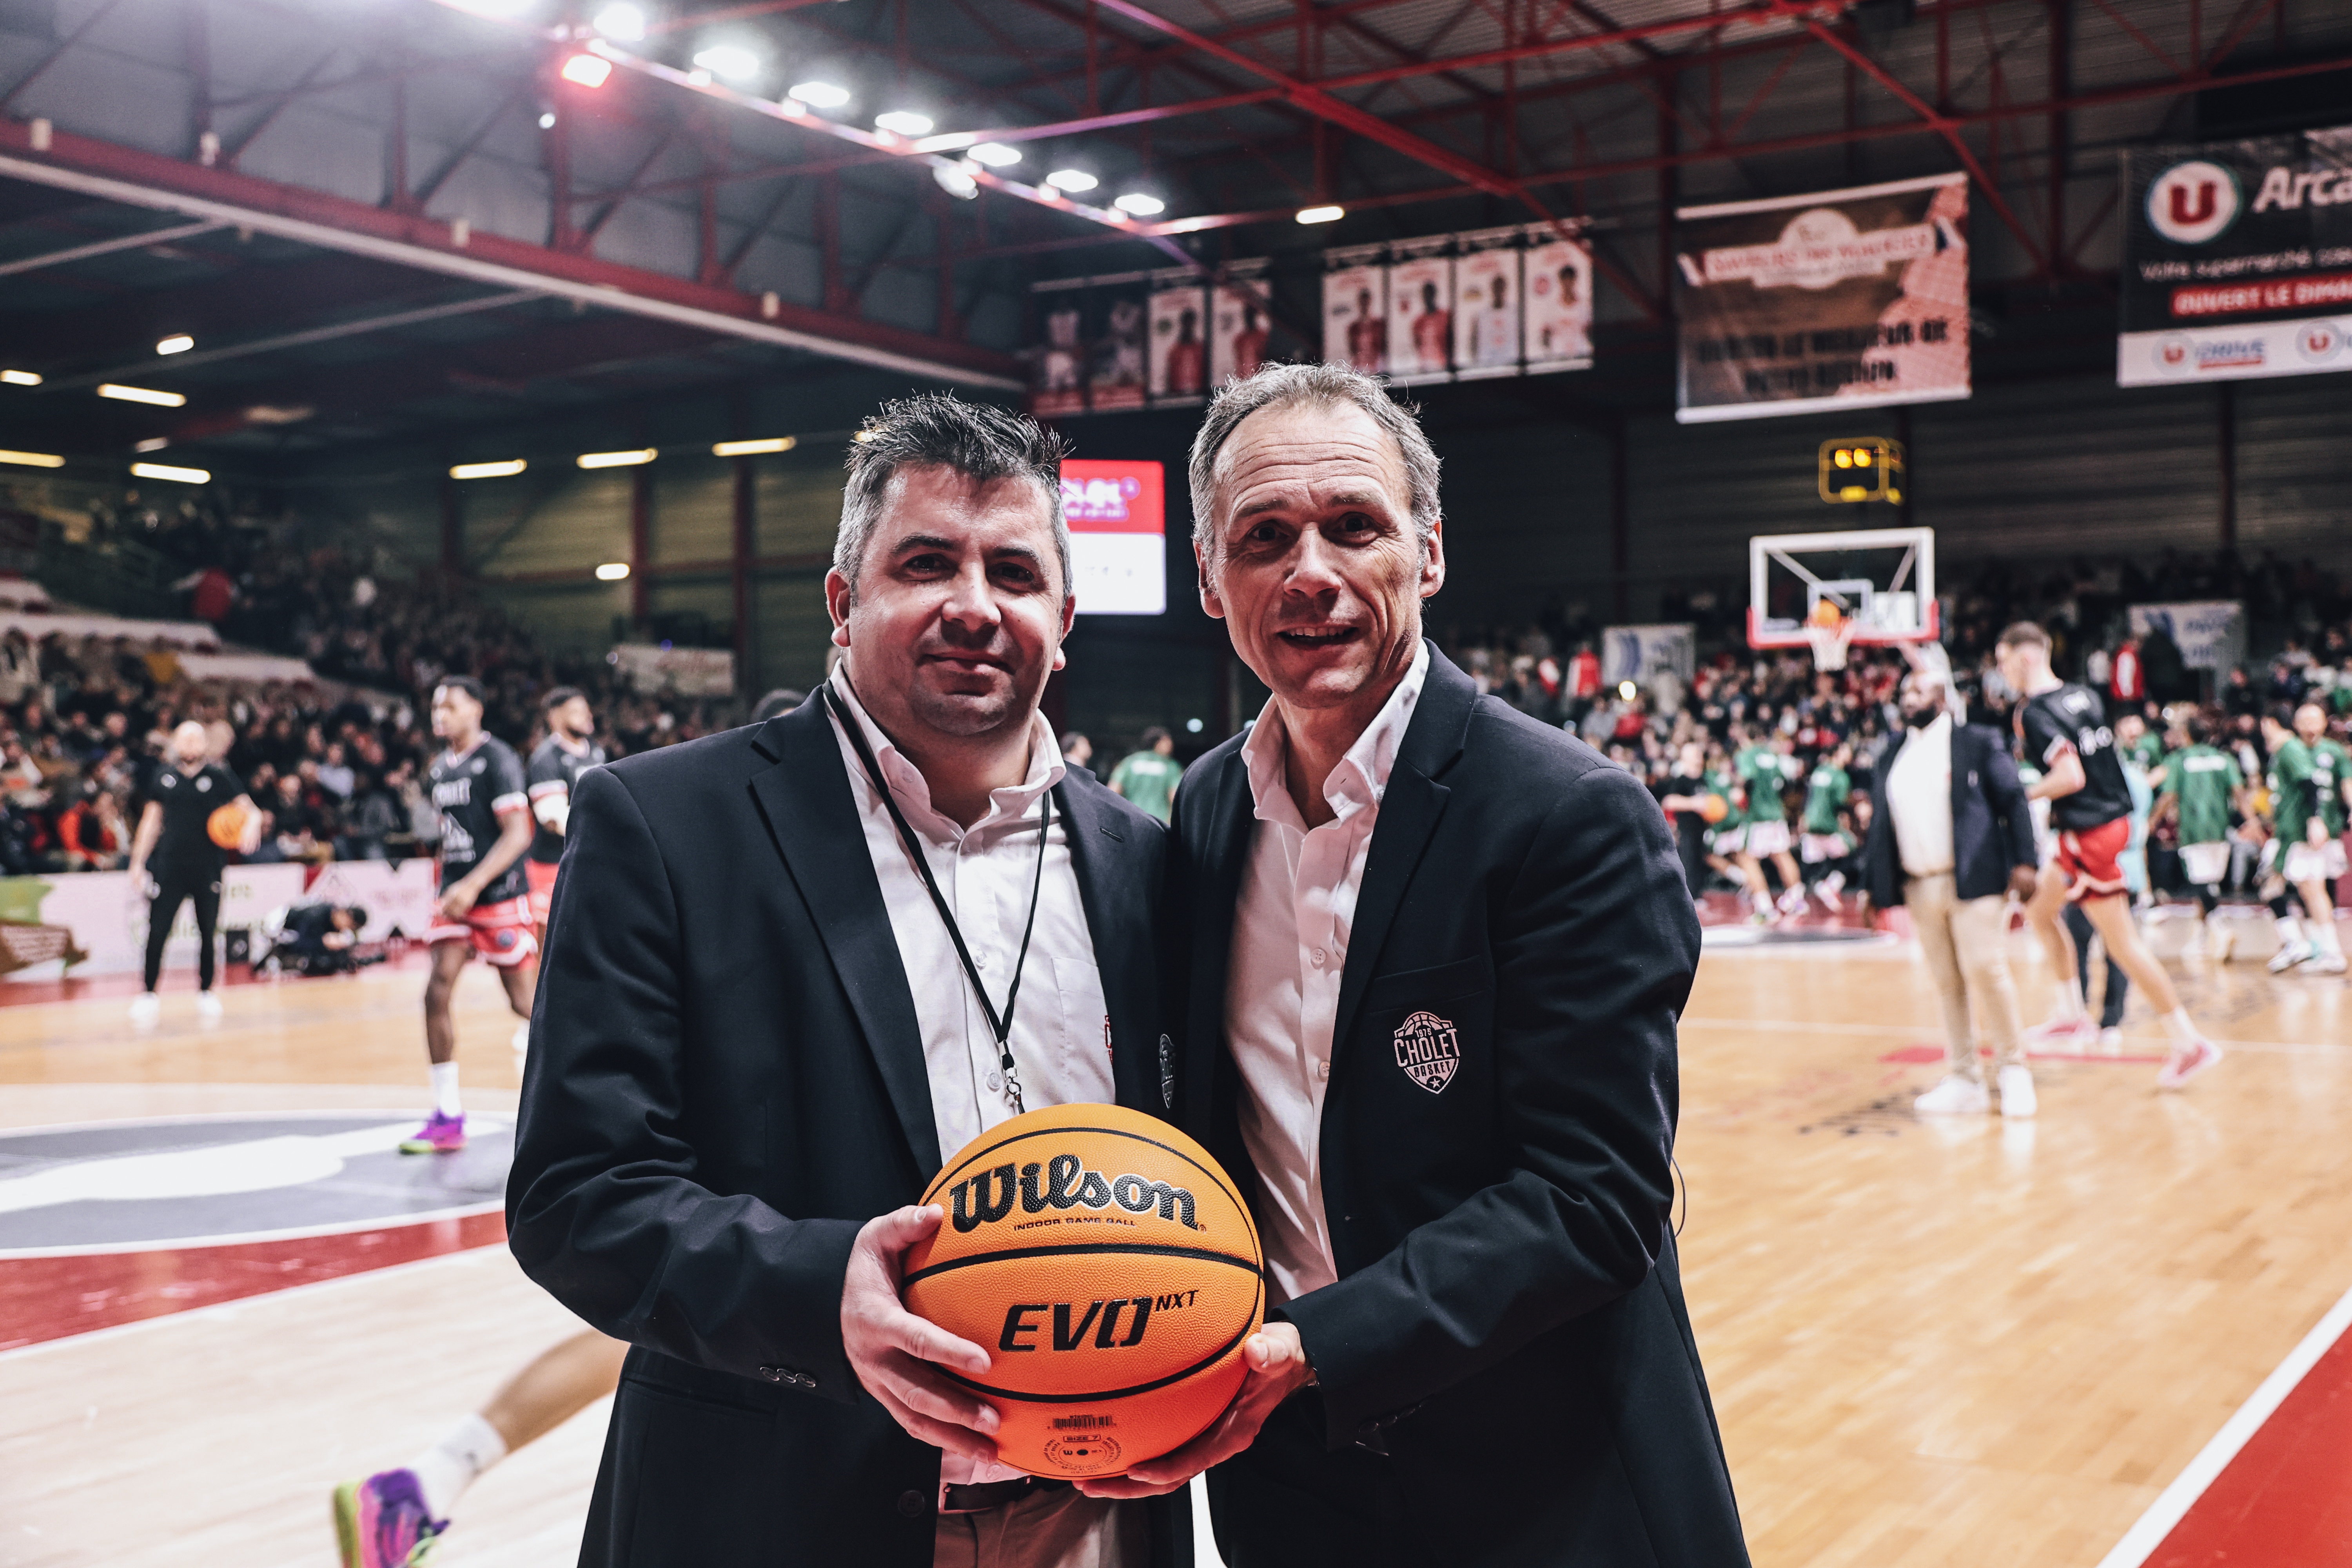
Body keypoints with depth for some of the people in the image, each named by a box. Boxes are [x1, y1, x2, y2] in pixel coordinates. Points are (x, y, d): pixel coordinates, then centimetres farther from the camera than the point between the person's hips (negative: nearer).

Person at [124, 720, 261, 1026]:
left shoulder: (218, 776, 1)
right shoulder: (164, 775, 8)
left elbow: (250, 811, -2)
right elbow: (151, 820, 13)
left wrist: (251, 826, -25)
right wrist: (138, 862, 9)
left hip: (208, 868, -1)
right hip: (169, 865, 1)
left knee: (207, 932, 7)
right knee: (157, 932, -4)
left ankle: (205, 993, 19)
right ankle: (148, 995, 6)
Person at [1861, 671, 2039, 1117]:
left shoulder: (1978, 742, 1)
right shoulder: (1891, 758, 15)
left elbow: (2014, 800, -3)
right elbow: (1880, 824, 15)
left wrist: (2023, 861, -13)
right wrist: (1878, 887, 10)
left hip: (1972, 880, -5)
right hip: (1920, 887, 5)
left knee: (1986, 972, -8)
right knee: (1947, 985, 7)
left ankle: (2012, 1070, 6)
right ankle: (1964, 1081, 11)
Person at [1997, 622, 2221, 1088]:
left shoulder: (2034, 713, -17)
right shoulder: (2084, 696, 9)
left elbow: (2071, 776, -25)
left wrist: (2022, 796, -12)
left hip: (2089, 835, -9)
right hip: (2114, 818, 9)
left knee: (2123, 943, -1)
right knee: (2039, 906, 22)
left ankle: (2189, 1043, 3)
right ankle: (2072, 1016, 26)